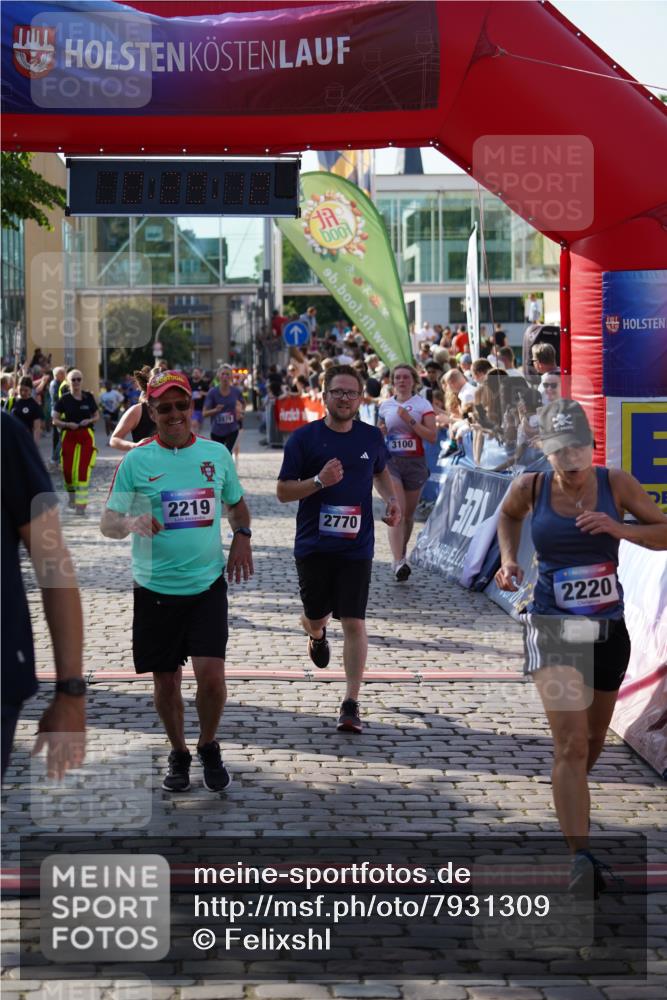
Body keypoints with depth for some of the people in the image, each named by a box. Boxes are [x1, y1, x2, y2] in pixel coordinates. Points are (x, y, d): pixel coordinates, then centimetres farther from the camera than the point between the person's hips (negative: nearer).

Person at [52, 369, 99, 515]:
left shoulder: (89, 397, 5)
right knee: (68, 469, -1)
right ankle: (72, 494, 29)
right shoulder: (64, 399, 2)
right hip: (69, 436, 0)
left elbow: (97, 416, 14)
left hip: (86, 435, 0)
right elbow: (55, 420, 4)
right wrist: (67, 424, -13)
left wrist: (89, 421, -7)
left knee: (83, 469, -11)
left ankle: (81, 503, -9)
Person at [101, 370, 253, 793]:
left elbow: (237, 503, 20)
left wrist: (242, 537, 1)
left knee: (211, 675, -10)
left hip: (208, 584, 1)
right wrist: (132, 524, -23)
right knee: (166, 681, 8)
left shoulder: (217, 453, 5)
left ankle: (209, 747, 16)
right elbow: (108, 523, -1)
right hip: (156, 588, 0)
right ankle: (179, 754, 31)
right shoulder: (136, 461, -2)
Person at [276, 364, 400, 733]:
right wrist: (319, 481, -21)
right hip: (313, 546, -1)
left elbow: (381, 472, 26)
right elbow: (283, 492, -5)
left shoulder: (371, 437, 5)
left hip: (356, 547, 1)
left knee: (354, 623, -7)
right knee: (315, 616, 12)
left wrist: (391, 500, 7)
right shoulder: (303, 438, -5)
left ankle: (351, 703, -2)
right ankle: (317, 636, 52)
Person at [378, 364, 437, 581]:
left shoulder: (423, 405, 1)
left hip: (415, 463, 0)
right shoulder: (385, 405, 9)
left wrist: (410, 420, -16)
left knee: (408, 513, 11)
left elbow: (432, 437, -8)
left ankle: (402, 554, 34)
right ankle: (399, 563, -25)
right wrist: (380, 433, -1)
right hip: (390, 461, 0)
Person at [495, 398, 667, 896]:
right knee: (571, 743, -17)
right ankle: (582, 857, -21)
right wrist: (509, 559, 2)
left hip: (608, 630, 3)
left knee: (593, 741, 20)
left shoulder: (616, 484, -5)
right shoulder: (532, 487, -5)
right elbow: (508, 515, 18)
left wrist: (617, 527, -18)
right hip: (553, 630, -3)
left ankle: (572, 803, 51)